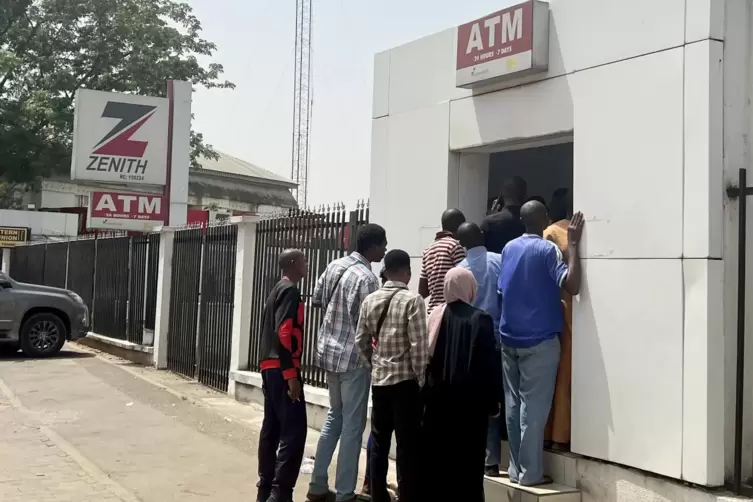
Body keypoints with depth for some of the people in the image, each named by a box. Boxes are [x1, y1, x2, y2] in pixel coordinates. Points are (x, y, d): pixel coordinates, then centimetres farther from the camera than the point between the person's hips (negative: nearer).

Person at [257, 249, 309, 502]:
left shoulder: (277, 290, 19)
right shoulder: (290, 291, -11)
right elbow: (284, 333, -20)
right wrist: (291, 374, -21)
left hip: (270, 367, 10)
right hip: (282, 369, -10)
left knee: (272, 427, 12)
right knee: (294, 430, -10)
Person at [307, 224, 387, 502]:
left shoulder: (334, 265, 5)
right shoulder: (367, 278, -18)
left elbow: (316, 300, 14)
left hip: (328, 351, 8)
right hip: (353, 357, -8)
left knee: (334, 416, 19)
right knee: (352, 425, 2)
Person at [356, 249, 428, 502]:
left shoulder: (370, 300, 5)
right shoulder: (413, 300, -12)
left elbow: (361, 340, 9)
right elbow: (419, 345, -15)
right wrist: (421, 377, -5)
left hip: (379, 379, 6)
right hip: (405, 380, -5)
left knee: (379, 443, 12)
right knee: (408, 446, 0)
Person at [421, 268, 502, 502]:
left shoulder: (436, 315, 0)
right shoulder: (480, 319, -10)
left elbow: (427, 356, 5)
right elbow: (489, 365, -10)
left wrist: (429, 390, 14)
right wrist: (493, 402, -3)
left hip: (438, 397, 4)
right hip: (469, 400, -4)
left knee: (436, 456, 12)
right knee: (467, 461, 3)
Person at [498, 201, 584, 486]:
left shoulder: (508, 249, 9)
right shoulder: (547, 250, -10)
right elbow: (572, 286, -21)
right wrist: (573, 244, -15)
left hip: (509, 338, 6)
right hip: (539, 341, -6)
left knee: (514, 405, 9)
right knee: (533, 407, -2)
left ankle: (516, 468, 14)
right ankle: (530, 473, 1)